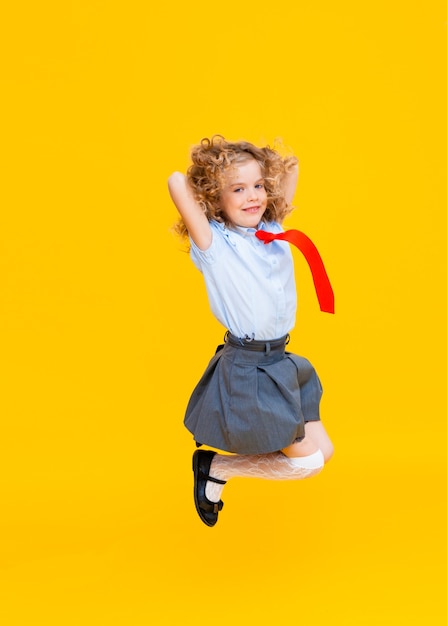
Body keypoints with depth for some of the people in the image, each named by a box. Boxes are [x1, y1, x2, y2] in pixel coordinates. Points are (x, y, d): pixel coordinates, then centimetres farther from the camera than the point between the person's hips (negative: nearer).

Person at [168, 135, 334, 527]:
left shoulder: (273, 231, 4)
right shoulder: (213, 244, -14)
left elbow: (290, 166, 12)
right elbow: (177, 183, -26)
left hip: (281, 362, 8)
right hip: (247, 369, -8)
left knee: (322, 451, 15)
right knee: (308, 461, -3)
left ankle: (218, 464, 26)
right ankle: (213, 466, 14)